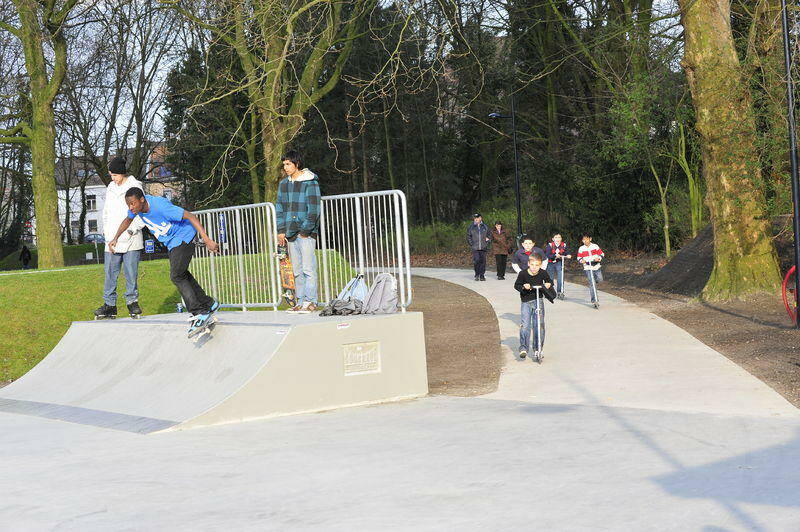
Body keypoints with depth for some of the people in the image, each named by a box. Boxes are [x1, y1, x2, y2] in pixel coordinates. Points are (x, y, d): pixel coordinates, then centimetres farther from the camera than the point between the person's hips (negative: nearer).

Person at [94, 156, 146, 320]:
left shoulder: (135, 187, -4)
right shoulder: (110, 188, 14)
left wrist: (131, 230, -12)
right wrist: (105, 230, 11)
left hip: (131, 240, -5)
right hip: (112, 240, 5)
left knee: (131, 273, 1)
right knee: (110, 273, 3)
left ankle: (132, 302, 12)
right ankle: (110, 304, 8)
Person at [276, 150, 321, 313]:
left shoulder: (310, 182, -4)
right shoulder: (283, 184, 14)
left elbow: (314, 209, -8)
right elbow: (279, 208, 16)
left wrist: (305, 230, -12)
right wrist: (281, 230, 6)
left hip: (306, 233, -6)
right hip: (290, 233, 6)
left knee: (308, 269, -8)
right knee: (297, 271, 8)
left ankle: (310, 301, -6)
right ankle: (300, 301, 11)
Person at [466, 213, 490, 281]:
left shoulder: (485, 227, 8)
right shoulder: (471, 227, 4)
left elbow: (489, 236, 14)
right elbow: (468, 237, 8)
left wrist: (487, 244, 3)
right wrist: (471, 244, -2)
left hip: (483, 247, 2)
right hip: (475, 248, -2)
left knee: (483, 261, 1)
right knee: (476, 261, -12)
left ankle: (482, 275, 9)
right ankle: (477, 275, 0)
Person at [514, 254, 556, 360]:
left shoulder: (542, 273, -5)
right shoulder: (523, 274, -10)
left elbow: (549, 281, 12)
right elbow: (516, 285, 0)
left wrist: (548, 284, -11)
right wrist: (523, 287, -20)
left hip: (538, 301, 1)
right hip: (526, 302, -1)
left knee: (539, 325, -2)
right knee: (524, 325, -11)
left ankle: (538, 348, 9)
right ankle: (523, 348, -4)